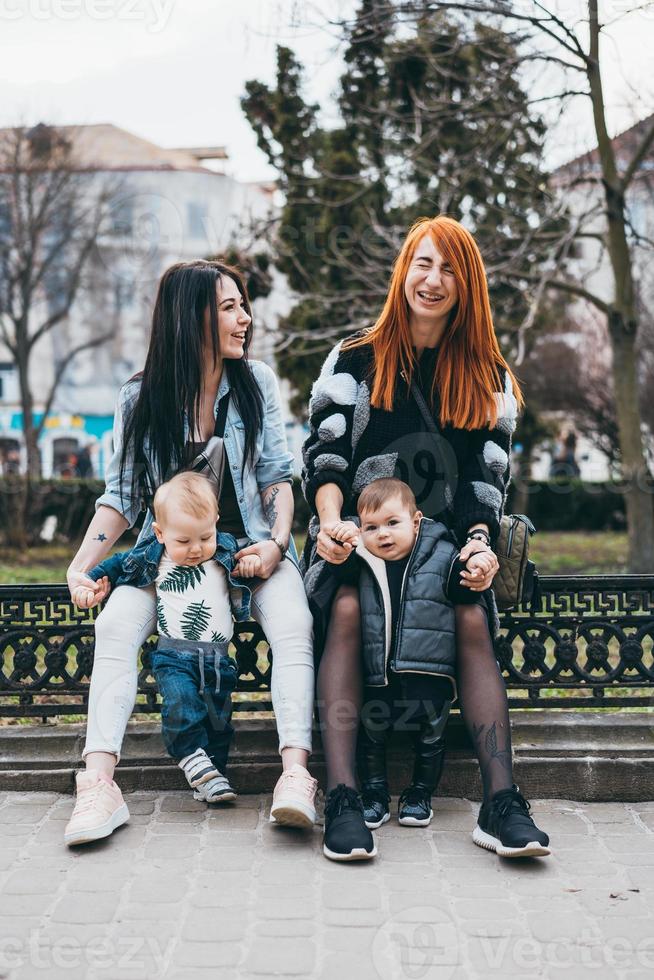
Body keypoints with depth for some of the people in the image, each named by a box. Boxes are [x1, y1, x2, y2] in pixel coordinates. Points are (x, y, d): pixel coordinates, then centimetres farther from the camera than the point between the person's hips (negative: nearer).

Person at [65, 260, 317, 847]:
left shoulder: (256, 383, 2)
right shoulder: (140, 399, -1)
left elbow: (277, 476, 3)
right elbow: (122, 495, 2)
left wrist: (277, 543, -14)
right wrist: (82, 564, -11)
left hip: (251, 543, 0)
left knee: (293, 624, -30)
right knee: (116, 623, -27)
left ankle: (296, 774, -37)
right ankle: (99, 782, -31)